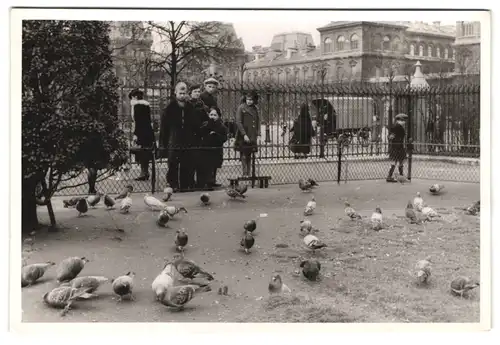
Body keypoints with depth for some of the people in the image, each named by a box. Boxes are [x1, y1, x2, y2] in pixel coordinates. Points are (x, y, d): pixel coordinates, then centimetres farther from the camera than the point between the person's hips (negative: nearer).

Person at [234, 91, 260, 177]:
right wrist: (244, 135, -15)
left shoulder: (255, 109, 11)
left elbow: (258, 122, 13)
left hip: (252, 137, 5)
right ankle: (244, 174, 0)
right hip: (243, 137, -5)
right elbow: (238, 122, -9)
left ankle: (249, 173, 13)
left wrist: (258, 135, 4)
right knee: (244, 155, -3)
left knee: (249, 155, 9)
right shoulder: (241, 108, -5)